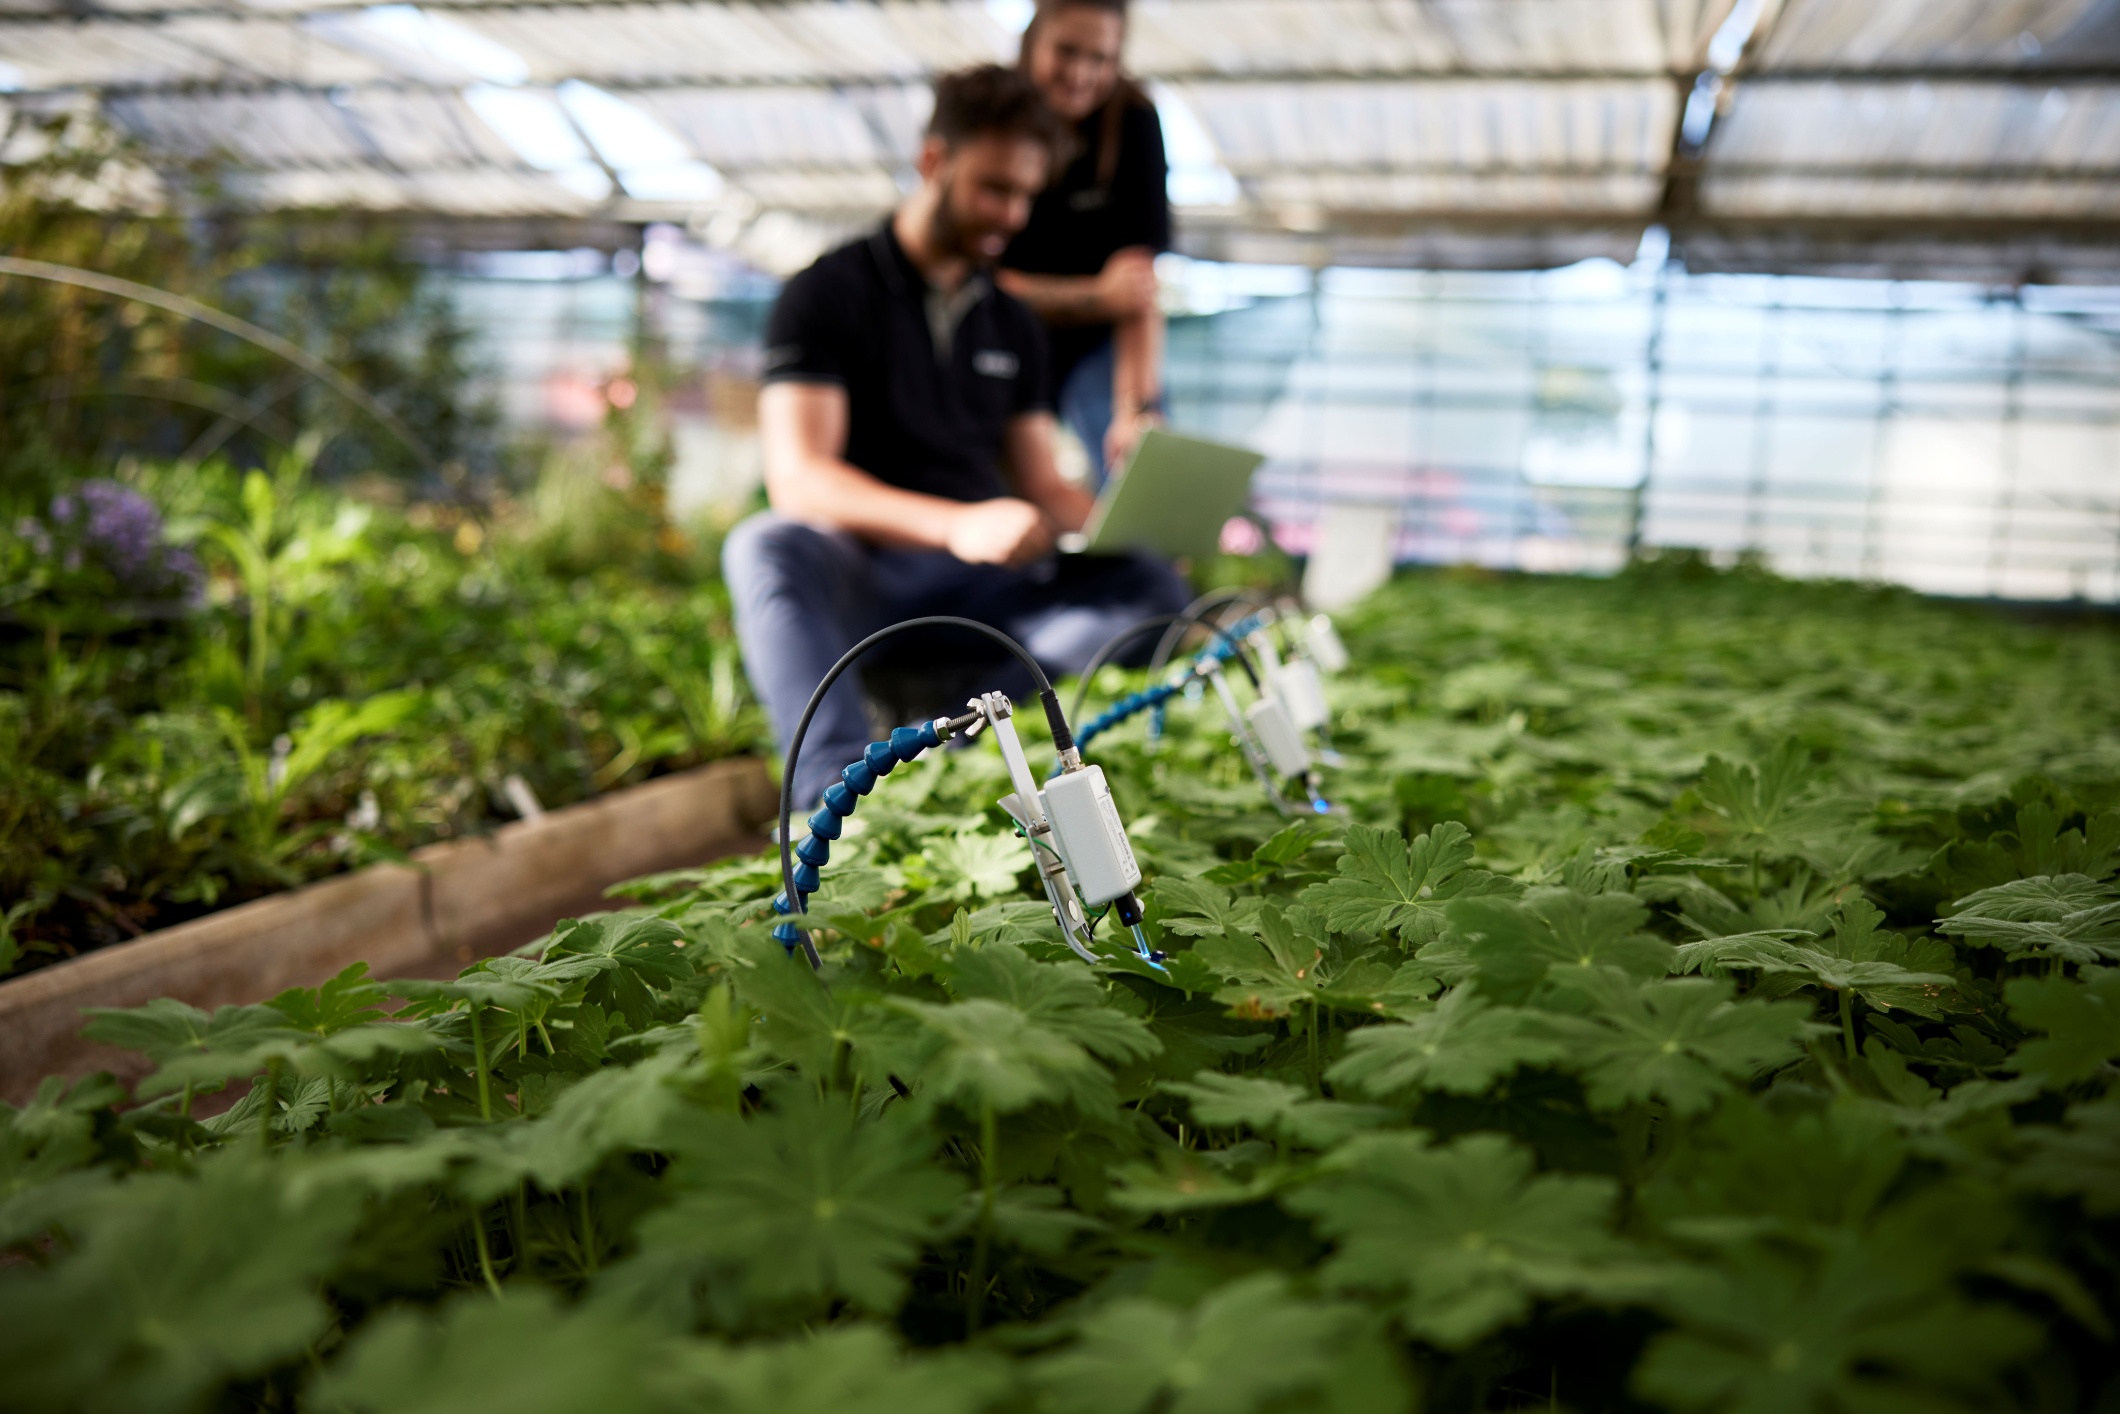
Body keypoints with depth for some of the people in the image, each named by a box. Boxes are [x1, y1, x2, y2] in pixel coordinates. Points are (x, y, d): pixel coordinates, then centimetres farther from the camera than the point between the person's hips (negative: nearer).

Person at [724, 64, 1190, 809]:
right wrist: (956, 525, -29)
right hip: (854, 580, -4)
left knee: (1151, 585, -19)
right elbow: (797, 478, -13)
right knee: (764, 546, -36)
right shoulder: (828, 293, 1)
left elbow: (1041, 482, 20)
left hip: (979, 590, 5)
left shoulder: (1014, 326, 20)